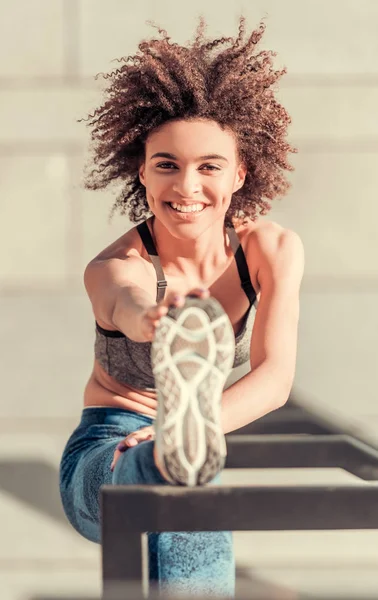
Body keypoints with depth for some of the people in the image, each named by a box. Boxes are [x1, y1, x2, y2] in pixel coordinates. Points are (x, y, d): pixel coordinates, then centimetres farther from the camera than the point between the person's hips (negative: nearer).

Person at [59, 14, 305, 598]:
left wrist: (195, 425, -44)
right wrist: (162, 320, -72)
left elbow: (276, 376, -22)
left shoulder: (276, 250, -9)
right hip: (104, 466, -5)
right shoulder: (113, 267, -20)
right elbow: (133, 307, -45)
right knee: (195, 491, -43)